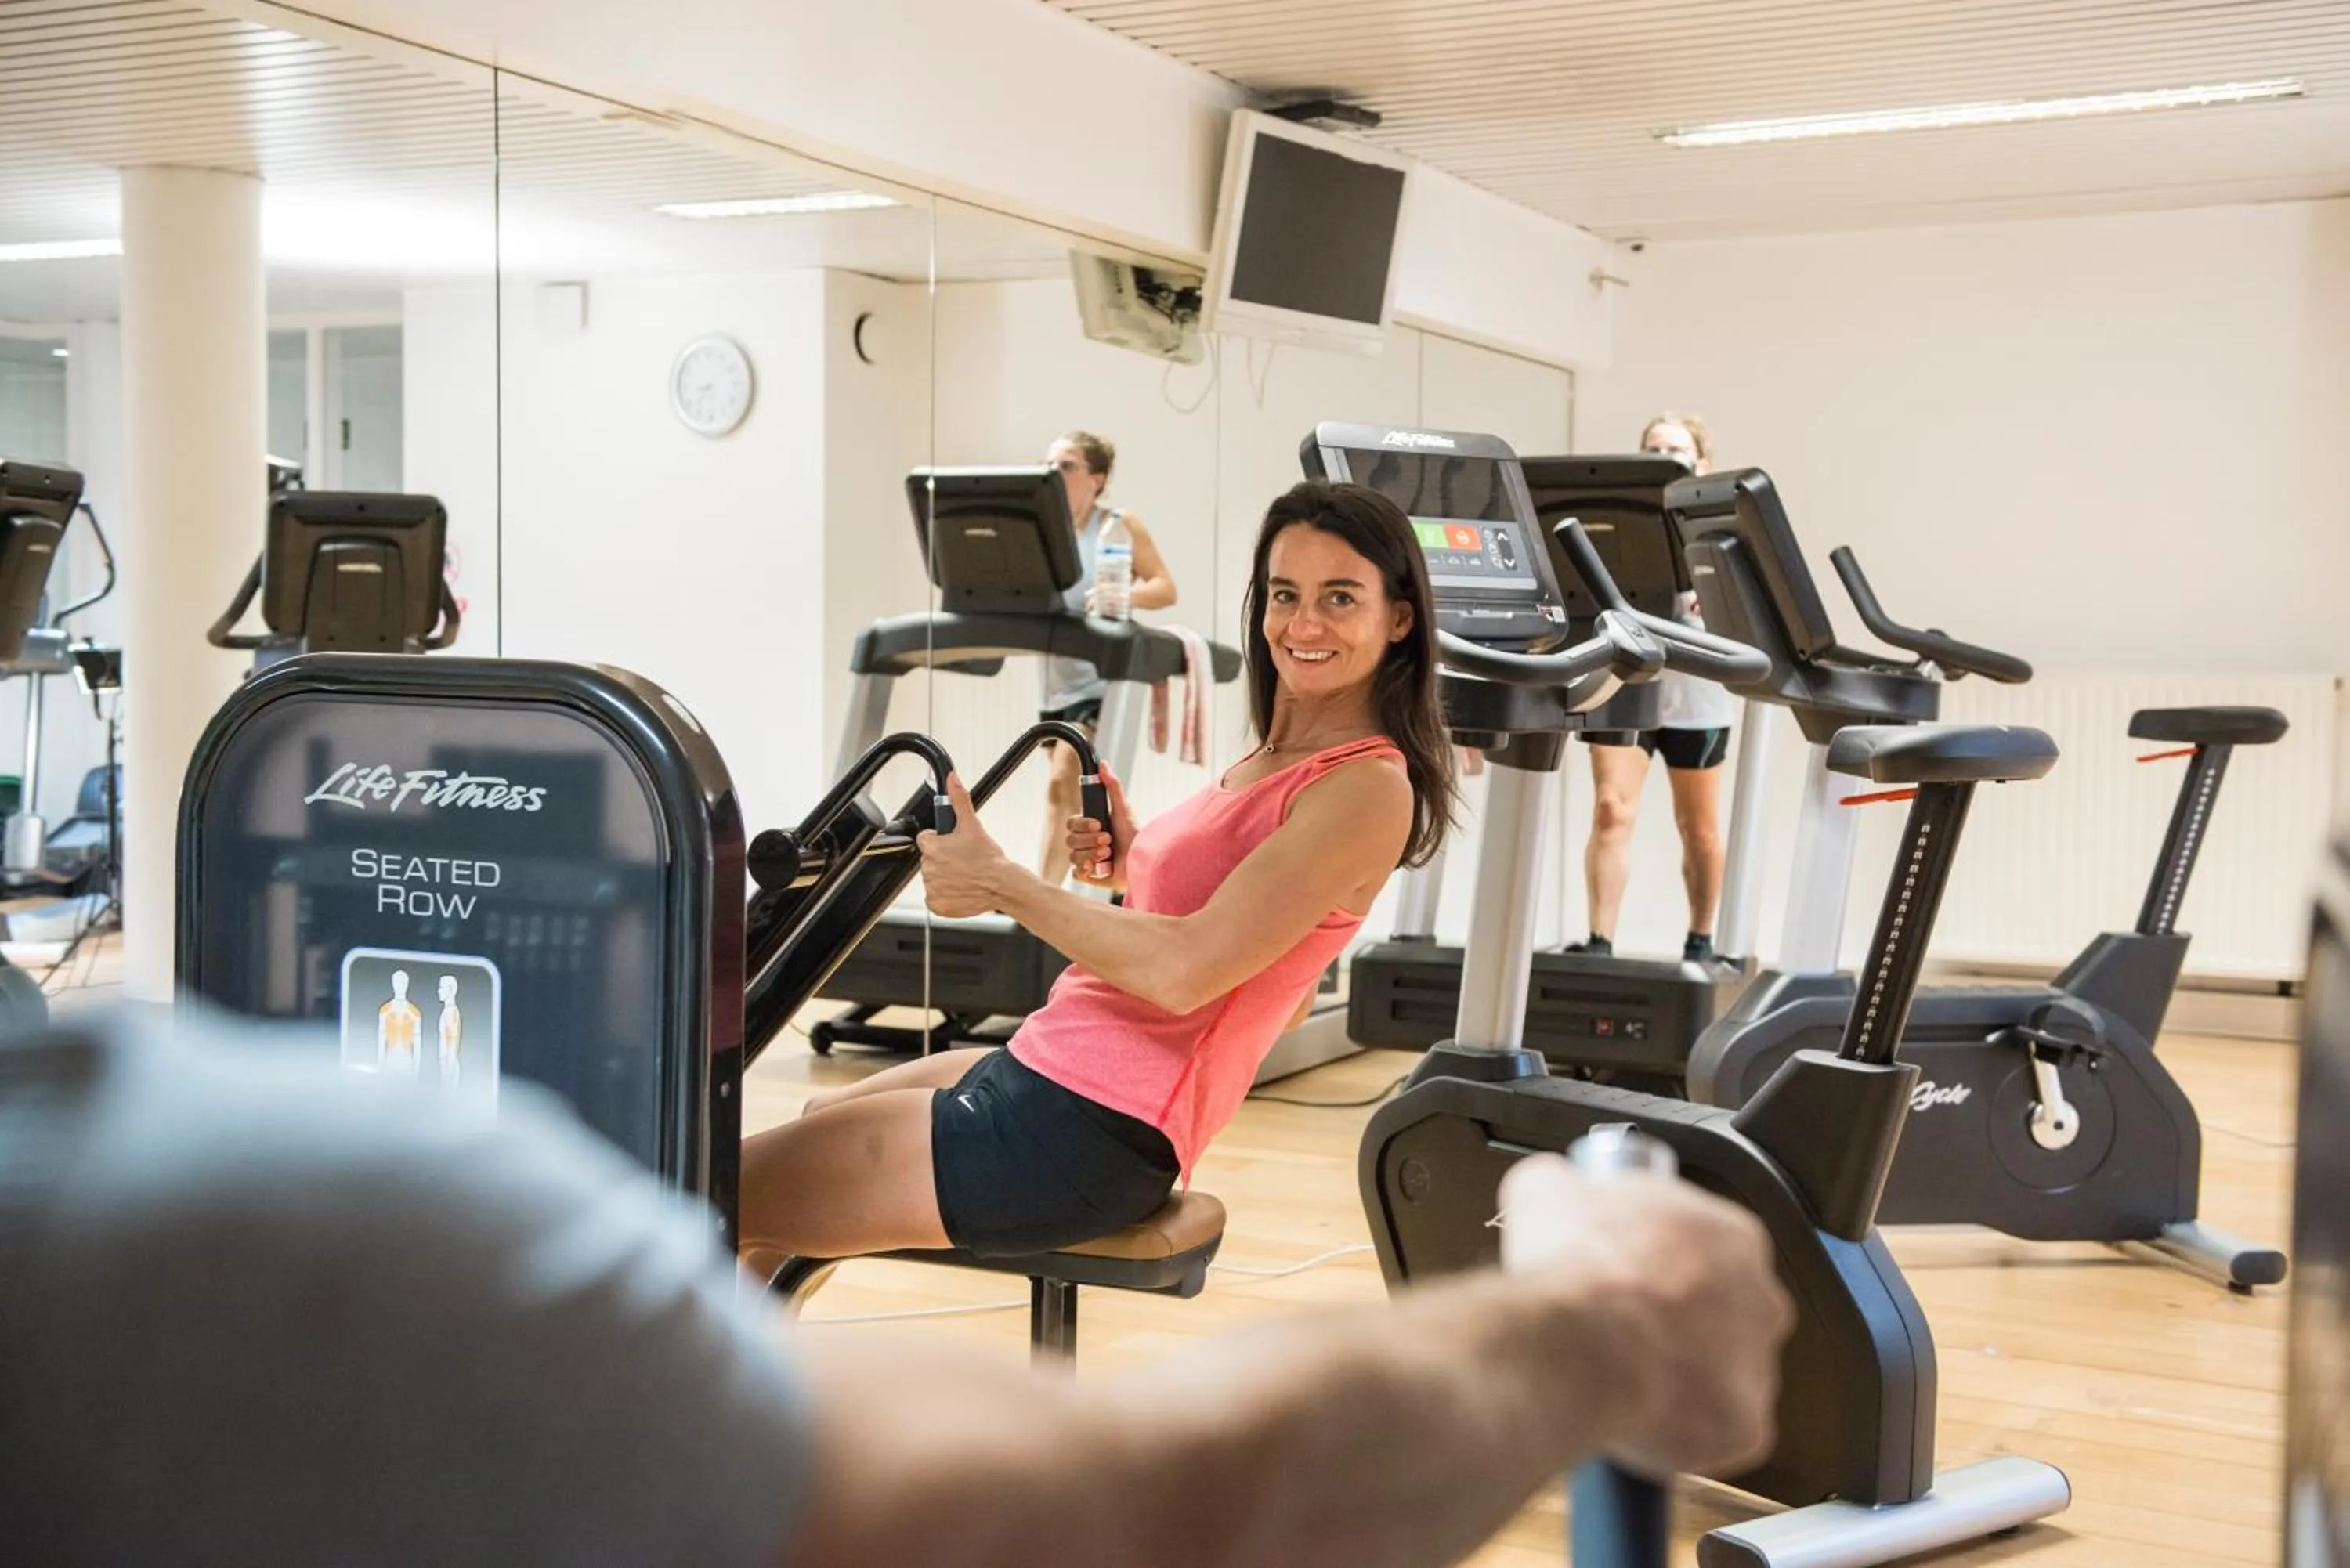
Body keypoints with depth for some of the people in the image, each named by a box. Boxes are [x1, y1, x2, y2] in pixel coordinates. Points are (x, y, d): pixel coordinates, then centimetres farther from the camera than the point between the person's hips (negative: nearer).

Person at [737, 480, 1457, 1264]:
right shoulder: (1279, 759, 12)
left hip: (1096, 1131, -10)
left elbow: (1184, 971, -24)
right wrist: (1135, 862, 6)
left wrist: (998, 882, -16)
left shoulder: (1368, 787, -16)